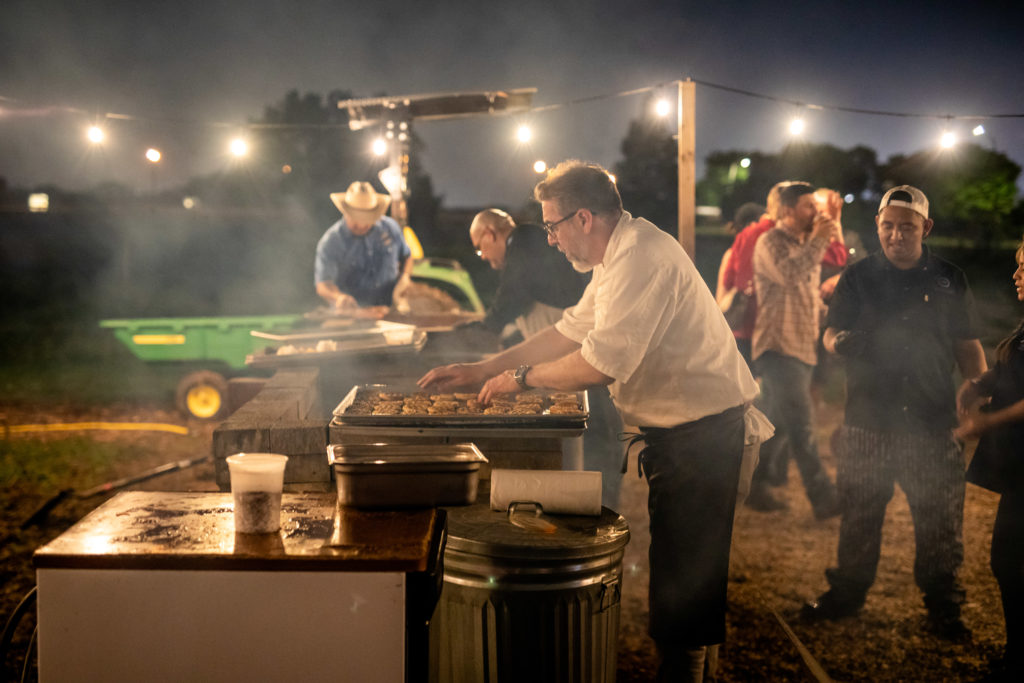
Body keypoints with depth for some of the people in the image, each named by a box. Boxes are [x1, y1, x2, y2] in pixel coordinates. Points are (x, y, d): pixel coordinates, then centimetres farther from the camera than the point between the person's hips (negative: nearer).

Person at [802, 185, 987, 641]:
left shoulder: (949, 280, 7)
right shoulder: (858, 277, 6)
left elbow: (968, 348, 12)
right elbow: (830, 335, 6)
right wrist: (841, 343, -18)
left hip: (932, 422, 0)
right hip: (867, 420, 0)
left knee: (940, 521, 2)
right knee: (858, 516, 8)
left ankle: (943, 607, 17)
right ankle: (848, 591, 25)